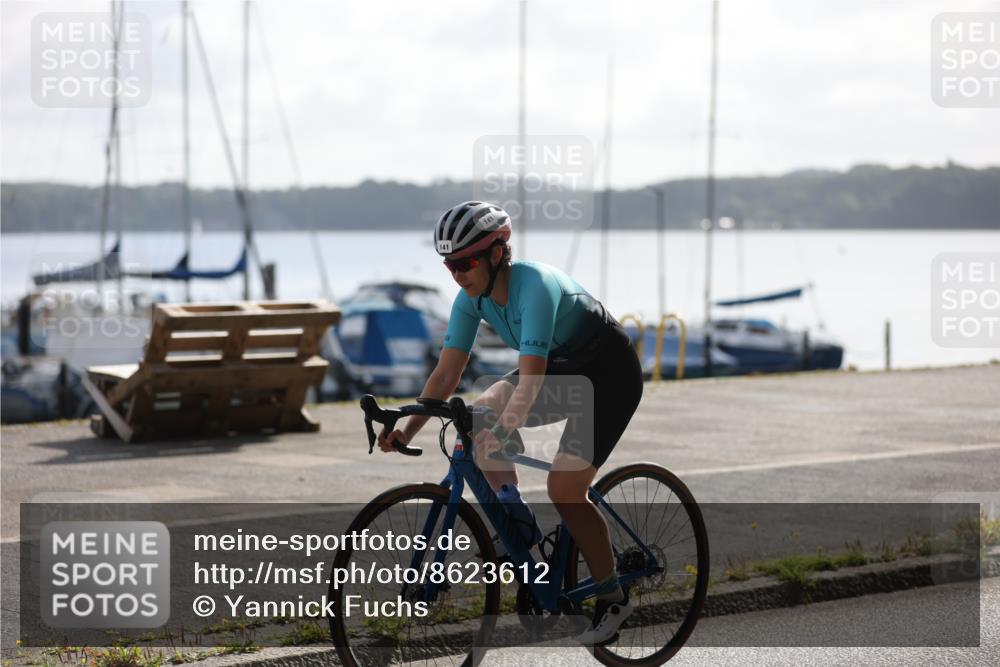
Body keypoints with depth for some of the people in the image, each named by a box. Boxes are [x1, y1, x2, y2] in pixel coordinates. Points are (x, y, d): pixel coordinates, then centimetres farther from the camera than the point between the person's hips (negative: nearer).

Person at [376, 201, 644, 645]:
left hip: (609, 375, -7)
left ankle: (613, 598, 2)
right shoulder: (473, 298, -11)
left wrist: (499, 436, -53)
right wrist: (408, 430, -21)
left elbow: (530, 381, -41)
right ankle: (518, 524, -4)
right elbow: (446, 374, -11)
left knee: (564, 489, -15)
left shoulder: (535, 286, -33)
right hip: (561, 368, 7)